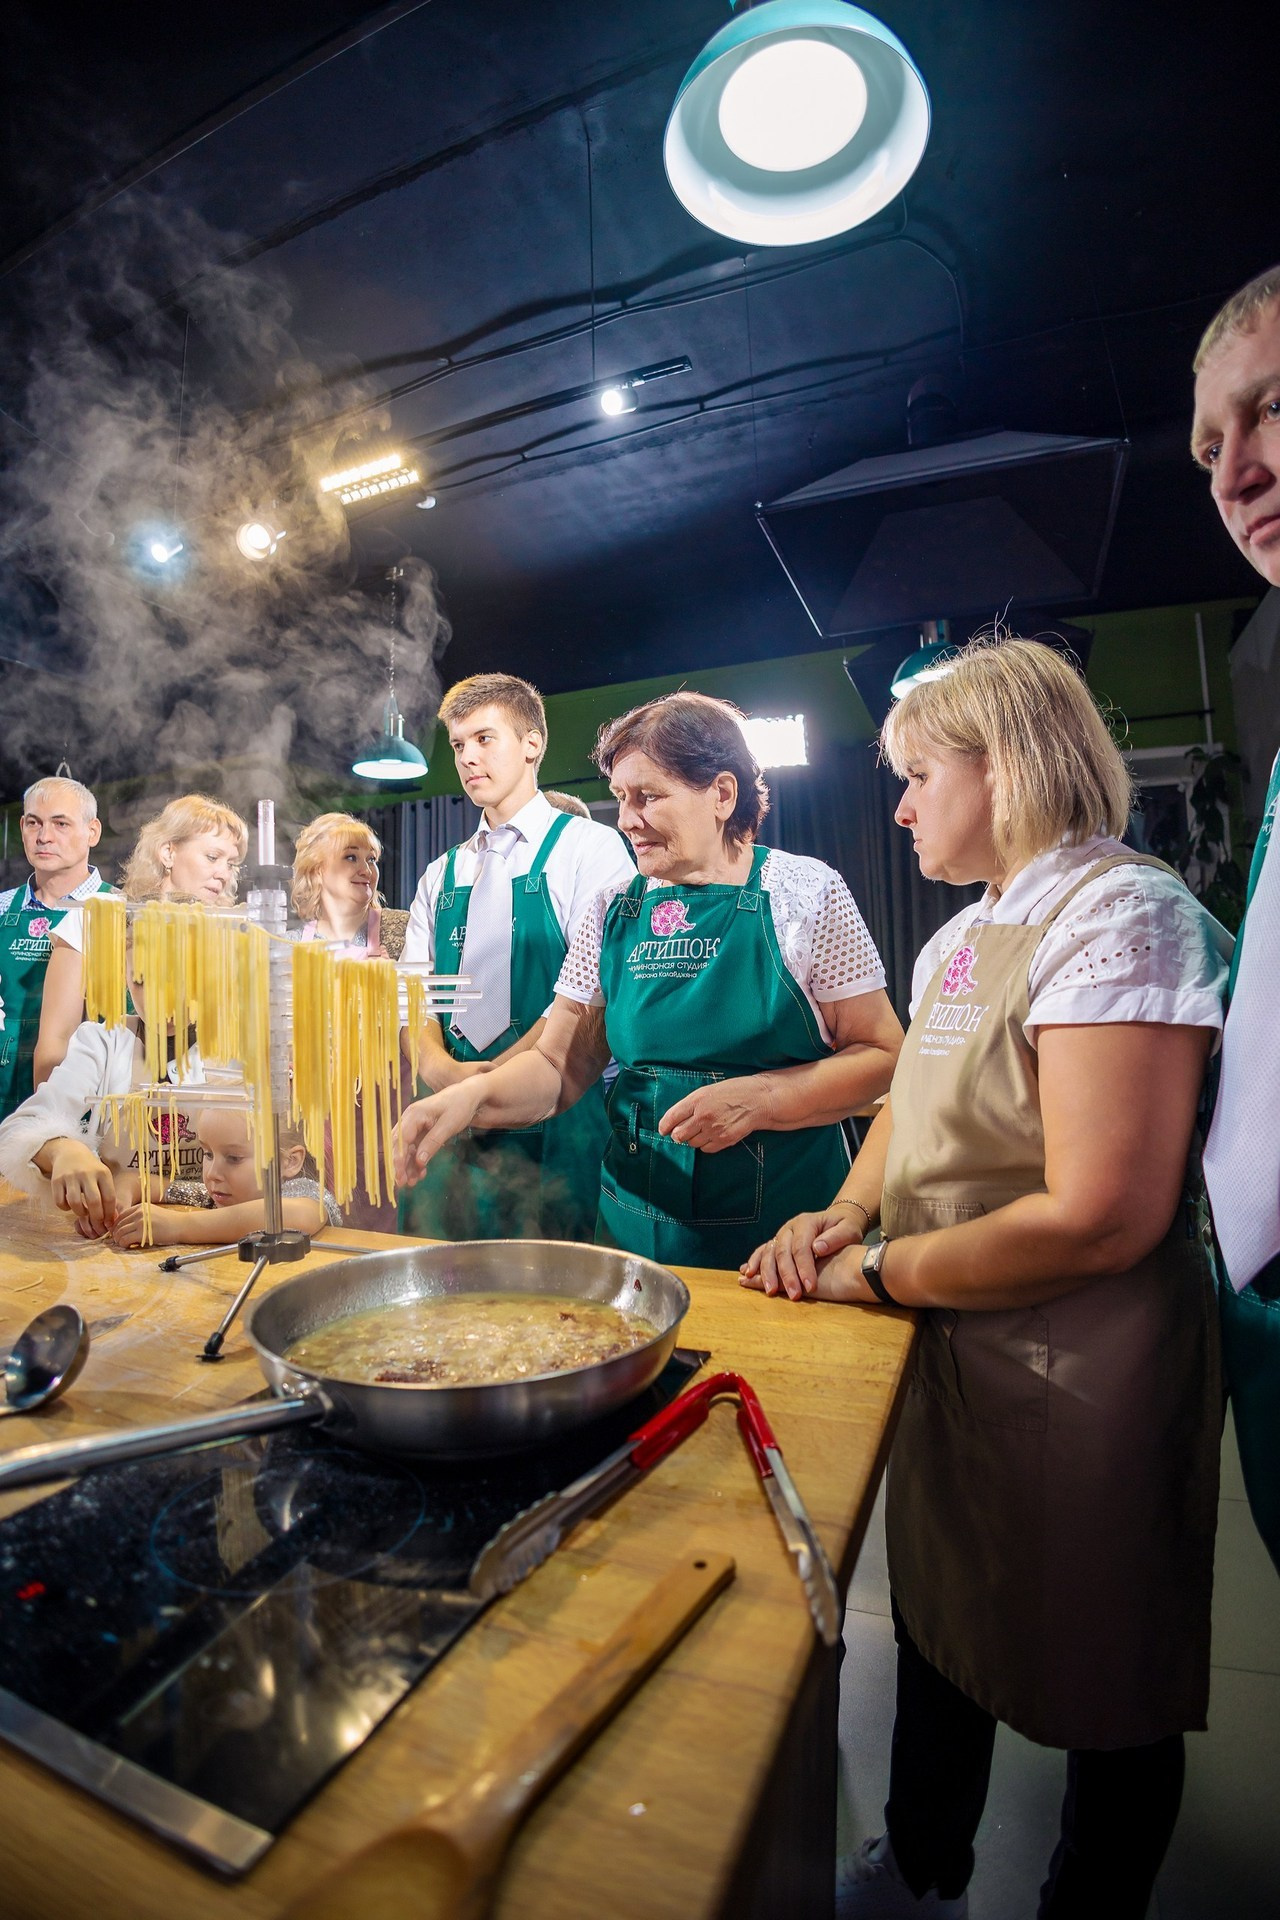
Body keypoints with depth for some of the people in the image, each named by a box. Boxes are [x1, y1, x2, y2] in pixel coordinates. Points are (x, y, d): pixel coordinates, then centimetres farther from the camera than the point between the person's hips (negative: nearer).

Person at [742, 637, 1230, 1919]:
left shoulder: (1120, 912, -20)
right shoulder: (960, 938, 7)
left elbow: (1100, 1217, -28)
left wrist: (878, 1272, -17)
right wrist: (846, 1214, -4)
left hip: (1082, 1383, -8)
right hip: (948, 1354, 9)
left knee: (1104, 1689, 17)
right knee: (935, 1628, 26)